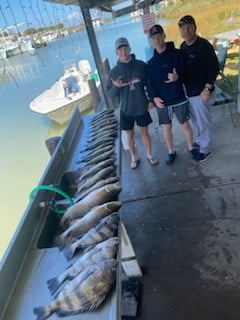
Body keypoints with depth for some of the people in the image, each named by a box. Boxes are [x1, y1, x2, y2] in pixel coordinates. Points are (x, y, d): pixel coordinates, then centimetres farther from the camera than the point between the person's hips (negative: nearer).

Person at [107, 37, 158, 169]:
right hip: (126, 109, 0)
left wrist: (151, 99, 0)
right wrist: (115, 87, -24)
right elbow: (110, 94, -5)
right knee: (130, 135, 13)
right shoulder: (114, 71, -6)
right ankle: (134, 157, 34)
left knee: (144, 132, 13)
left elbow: (149, 83, 5)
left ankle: (149, 154, 34)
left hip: (142, 107, 0)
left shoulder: (141, 65, -5)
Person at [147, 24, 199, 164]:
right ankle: (171, 152, 26)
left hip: (179, 98, -2)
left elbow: (186, 73, -5)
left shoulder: (177, 54, -3)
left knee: (185, 125, 8)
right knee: (167, 128, 9)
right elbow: (150, 83, 6)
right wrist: (154, 97, -11)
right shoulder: (151, 63, 6)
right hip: (162, 101, 2)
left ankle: (191, 148, 30)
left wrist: (178, 77, -29)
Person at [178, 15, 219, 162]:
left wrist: (207, 89, -19)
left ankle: (206, 149, 21)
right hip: (188, 91, 7)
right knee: (196, 121, 21)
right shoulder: (183, 46, 5)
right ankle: (199, 142, 41)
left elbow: (214, 68, -16)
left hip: (201, 92, -7)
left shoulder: (204, 45, -16)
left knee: (204, 122, 5)